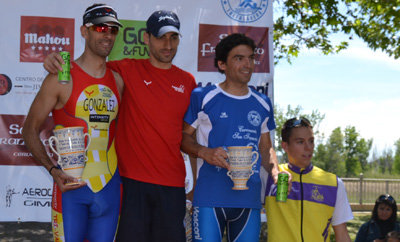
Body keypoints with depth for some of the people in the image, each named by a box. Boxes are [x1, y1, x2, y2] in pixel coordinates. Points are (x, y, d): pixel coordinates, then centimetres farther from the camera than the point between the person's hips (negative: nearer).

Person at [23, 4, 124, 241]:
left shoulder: (118, 80, 9)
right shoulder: (62, 78, -5)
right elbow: (30, 130, -2)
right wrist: (53, 169, -15)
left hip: (109, 185, 5)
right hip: (72, 183, -5)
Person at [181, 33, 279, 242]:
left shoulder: (262, 104, 14)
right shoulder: (202, 97, 2)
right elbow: (183, 136, 5)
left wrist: (277, 173, 1)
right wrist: (204, 152, -14)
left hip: (250, 199, 4)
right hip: (209, 197, -4)